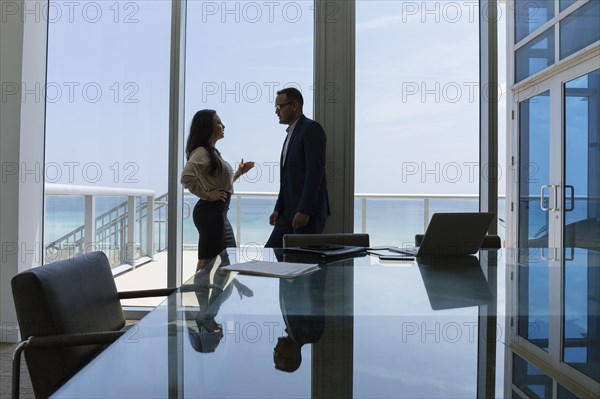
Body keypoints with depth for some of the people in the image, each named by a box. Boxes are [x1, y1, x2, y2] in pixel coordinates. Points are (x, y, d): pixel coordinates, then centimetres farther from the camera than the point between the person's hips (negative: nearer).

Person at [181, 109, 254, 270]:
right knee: (206, 262, -2)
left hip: (219, 212, 10)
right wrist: (207, 195, -21)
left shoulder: (213, 151, 15)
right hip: (211, 212, -10)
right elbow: (186, 177, -31)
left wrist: (238, 173, 18)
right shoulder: (201, 152, -14)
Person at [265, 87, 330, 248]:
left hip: (308, 213, -9)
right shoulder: (291, 133, 20)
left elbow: (315, 171, -19)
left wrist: (304, 211, -22)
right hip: (290, 211, 9)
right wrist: (279, 209, 14)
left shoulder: (311, 128, -9)